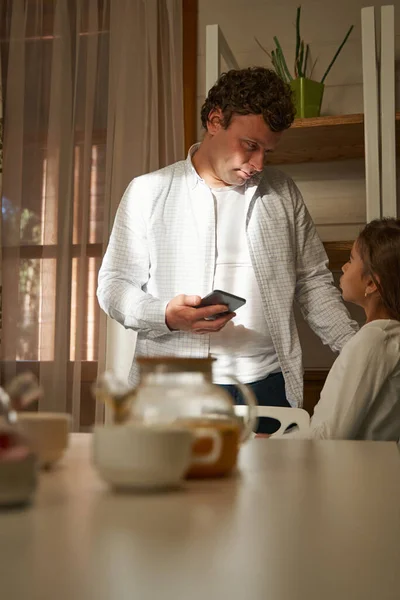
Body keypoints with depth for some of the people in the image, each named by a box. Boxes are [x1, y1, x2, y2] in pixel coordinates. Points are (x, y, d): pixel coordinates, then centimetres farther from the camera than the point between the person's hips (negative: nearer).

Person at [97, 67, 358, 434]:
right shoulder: (148, 191, 3)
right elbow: (113, 285, 3)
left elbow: (313, 284, 13)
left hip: (266, 384, 2)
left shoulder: (282, 194, 11)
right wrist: (166, 316, -16)